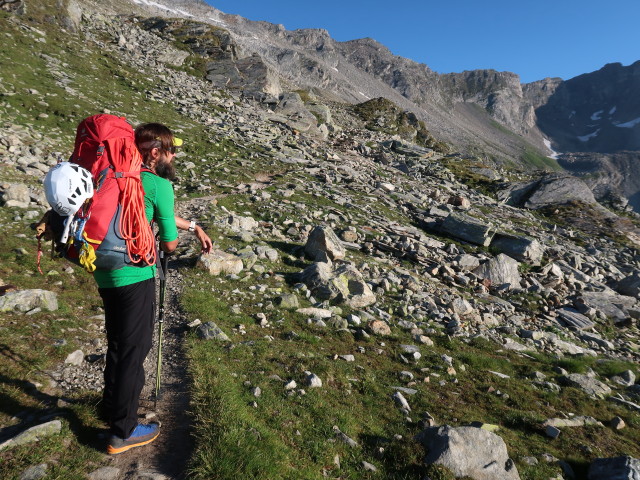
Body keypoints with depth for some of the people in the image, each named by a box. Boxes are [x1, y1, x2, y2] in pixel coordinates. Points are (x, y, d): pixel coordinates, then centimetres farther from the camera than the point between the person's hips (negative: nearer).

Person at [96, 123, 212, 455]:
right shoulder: (159, 185, -14)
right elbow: (169, 243, -8)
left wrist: (194, 227, 26)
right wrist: (166, 239, 14)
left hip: (104, 273, 9)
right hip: (134, 277, -9)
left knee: (117, 342, 24)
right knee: (134, 350, 5)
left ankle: (112, 405, 44)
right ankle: (123, 432, 20)